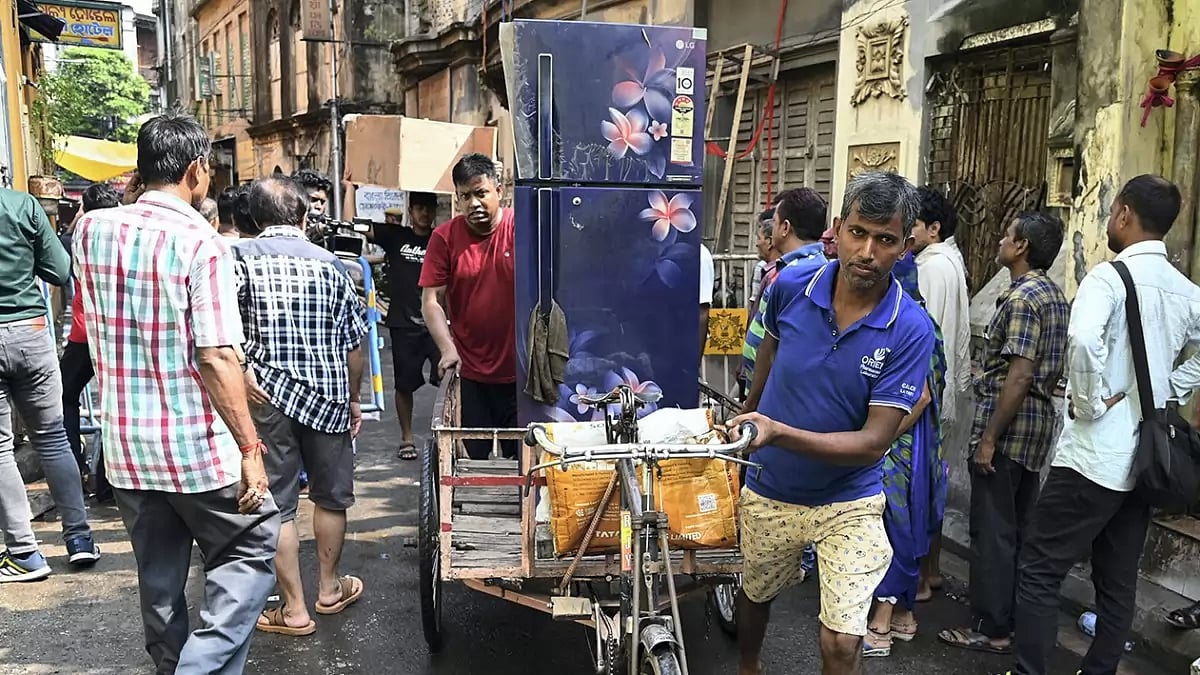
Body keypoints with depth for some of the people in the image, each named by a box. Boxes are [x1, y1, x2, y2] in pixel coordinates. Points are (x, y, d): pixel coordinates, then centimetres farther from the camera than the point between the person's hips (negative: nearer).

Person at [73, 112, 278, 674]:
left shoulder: (91, 230, 3)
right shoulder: (202, 244, -16)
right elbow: (216, 358, -21)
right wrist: (249, 448, -16)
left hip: (124, 441, 6)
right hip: (197, 445, -6)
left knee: (158, 580, 19)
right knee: (250, 550, 11)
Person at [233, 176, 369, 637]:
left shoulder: (242, 254, -1)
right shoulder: (329, 263, 5)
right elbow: (353, 342, 6)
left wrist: (241, 371, -15)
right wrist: (352, 399, 16)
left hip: (268, 394, -2)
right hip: (328, 394, 2)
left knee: (277, 502, 7)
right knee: (331, 496, 17)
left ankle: (294, 609, 13)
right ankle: (329, 588, 32)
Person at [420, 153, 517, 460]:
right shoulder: (444, 237, 0)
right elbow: (431, 300, -1)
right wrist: (448, 349, -14)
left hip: (520, 371, 0)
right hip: (470, 373, 1)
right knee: (473, 458, 9)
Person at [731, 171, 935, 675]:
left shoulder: (910, 331, -22)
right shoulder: (791, 286, -15)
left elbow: (875, 441, -24)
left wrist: (779, 433, -37)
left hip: (849, 503, -3)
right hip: (769, 490, 3)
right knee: (755, 592, 25)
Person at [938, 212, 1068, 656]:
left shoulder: (1021, 296, -16)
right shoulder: (1056, 296, 14)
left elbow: (1020, 374, -22)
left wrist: (988, 438, -20)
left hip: (1007, 426, -9)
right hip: (1039, 425, 9)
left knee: (992, 531, -2)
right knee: (1019, 529, 16)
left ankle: (991, 629, 6)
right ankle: (1017, 618, 26)